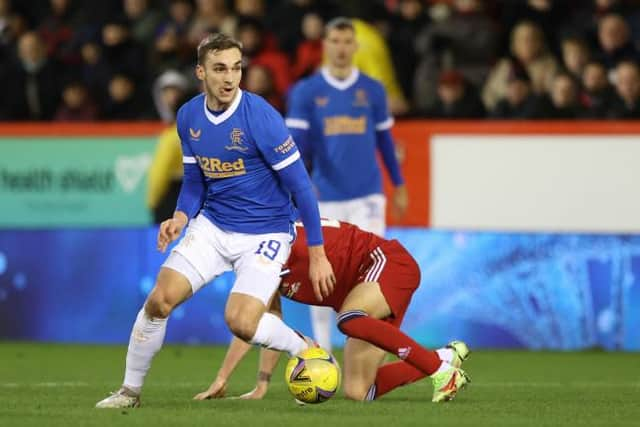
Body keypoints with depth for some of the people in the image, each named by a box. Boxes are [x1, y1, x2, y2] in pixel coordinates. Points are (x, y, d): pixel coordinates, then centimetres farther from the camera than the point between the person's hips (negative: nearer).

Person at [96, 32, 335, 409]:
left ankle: (307, 350, 8)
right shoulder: (189, 117, -1)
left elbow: (300, 186, -16)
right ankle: (130, 391, 8)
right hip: (211, 226, 5)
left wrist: (317, 254, -15)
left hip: (265, 234, -5)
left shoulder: (261, 117, -20)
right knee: (159, 300, -9)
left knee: (240, 322, -21)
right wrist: (182, 216, -8)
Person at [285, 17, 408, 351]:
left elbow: (385, 140, 15)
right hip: (324, 198, 0)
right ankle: (321, 353, 18)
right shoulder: (305, 92, 1)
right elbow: (297, 141, -8)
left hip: (367, 196, 0)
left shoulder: (372, 90, 6)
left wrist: (399, 185, 17)